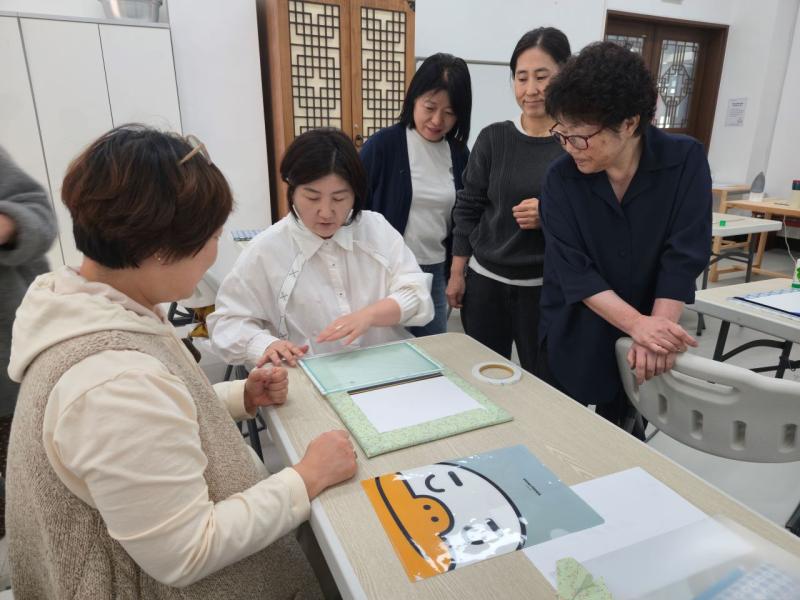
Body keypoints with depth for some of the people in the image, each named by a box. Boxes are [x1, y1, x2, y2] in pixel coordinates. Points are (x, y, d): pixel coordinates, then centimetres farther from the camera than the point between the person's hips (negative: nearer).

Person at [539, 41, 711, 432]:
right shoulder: (561, 178, -10)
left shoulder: (685, 161, -10)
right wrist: (637, 323, -28)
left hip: (638, 342, 0)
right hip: (573, 338, 1)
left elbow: (683, 255, -14)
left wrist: (657, 330, -25)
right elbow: (571, 268, -17)